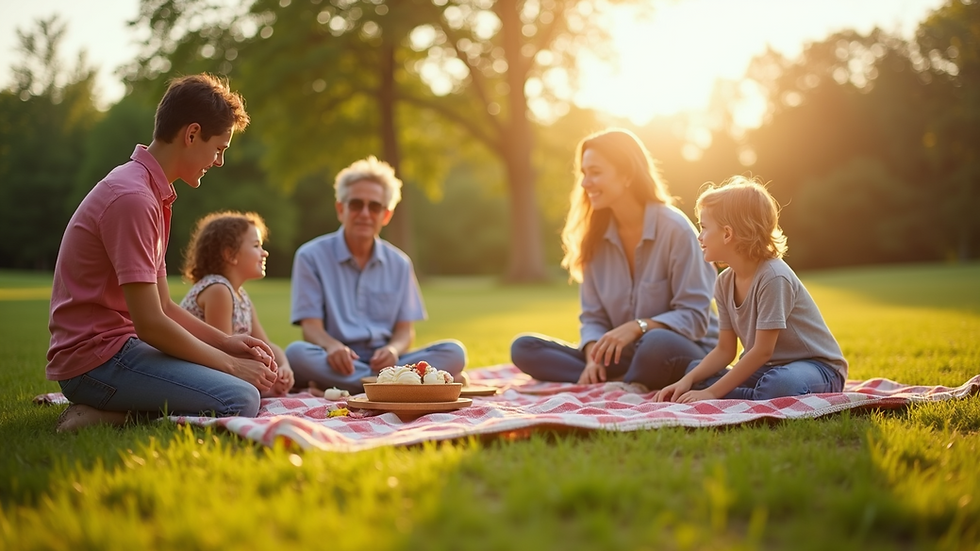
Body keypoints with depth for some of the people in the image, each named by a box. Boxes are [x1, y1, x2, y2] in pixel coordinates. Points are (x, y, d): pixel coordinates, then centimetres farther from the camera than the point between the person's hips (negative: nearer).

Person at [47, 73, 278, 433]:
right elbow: (150, 323, -20)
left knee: (257, 381, 5)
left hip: (118, 346, 10)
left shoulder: (152, 193, 17)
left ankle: (111, 410, 0)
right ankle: (103, 418, -13)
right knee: (240, 400, -24)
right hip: (95, 358, -10)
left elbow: (163, 306, 18)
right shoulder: (132, 197, -17)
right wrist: (230, 364, -10)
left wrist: (226, 342, 6)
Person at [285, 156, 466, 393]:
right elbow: (311, 326, -3)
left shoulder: (399, 264, 14)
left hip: (382, 361, 3)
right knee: (296, 353, -36)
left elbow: (405, 329, 10)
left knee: (454, 352, -21)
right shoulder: (311, 256, 3)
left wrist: (394, 349, -16)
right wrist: (332, 346, -28)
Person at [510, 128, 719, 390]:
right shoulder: (594, 236, 4)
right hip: (623, 358, 6)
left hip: (686, 353, -6)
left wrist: (638, 326, -28)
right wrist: (594, 355, -17)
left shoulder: (675, 228, -13)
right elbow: (593, 318, 4)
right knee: (524, 348, -13)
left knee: (658, 343, -42)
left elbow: (695, 316, -14)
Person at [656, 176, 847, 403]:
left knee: (781, 383, -41)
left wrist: (712, 393, -23)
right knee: (695, 369, 1)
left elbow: (762, 351, -23)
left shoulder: (773, 277, -23)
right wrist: (687, 381, -13)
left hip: (819, 368, -8)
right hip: (769, 367, 8)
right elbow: (725, 350, 3)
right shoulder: (725, 282, 1)